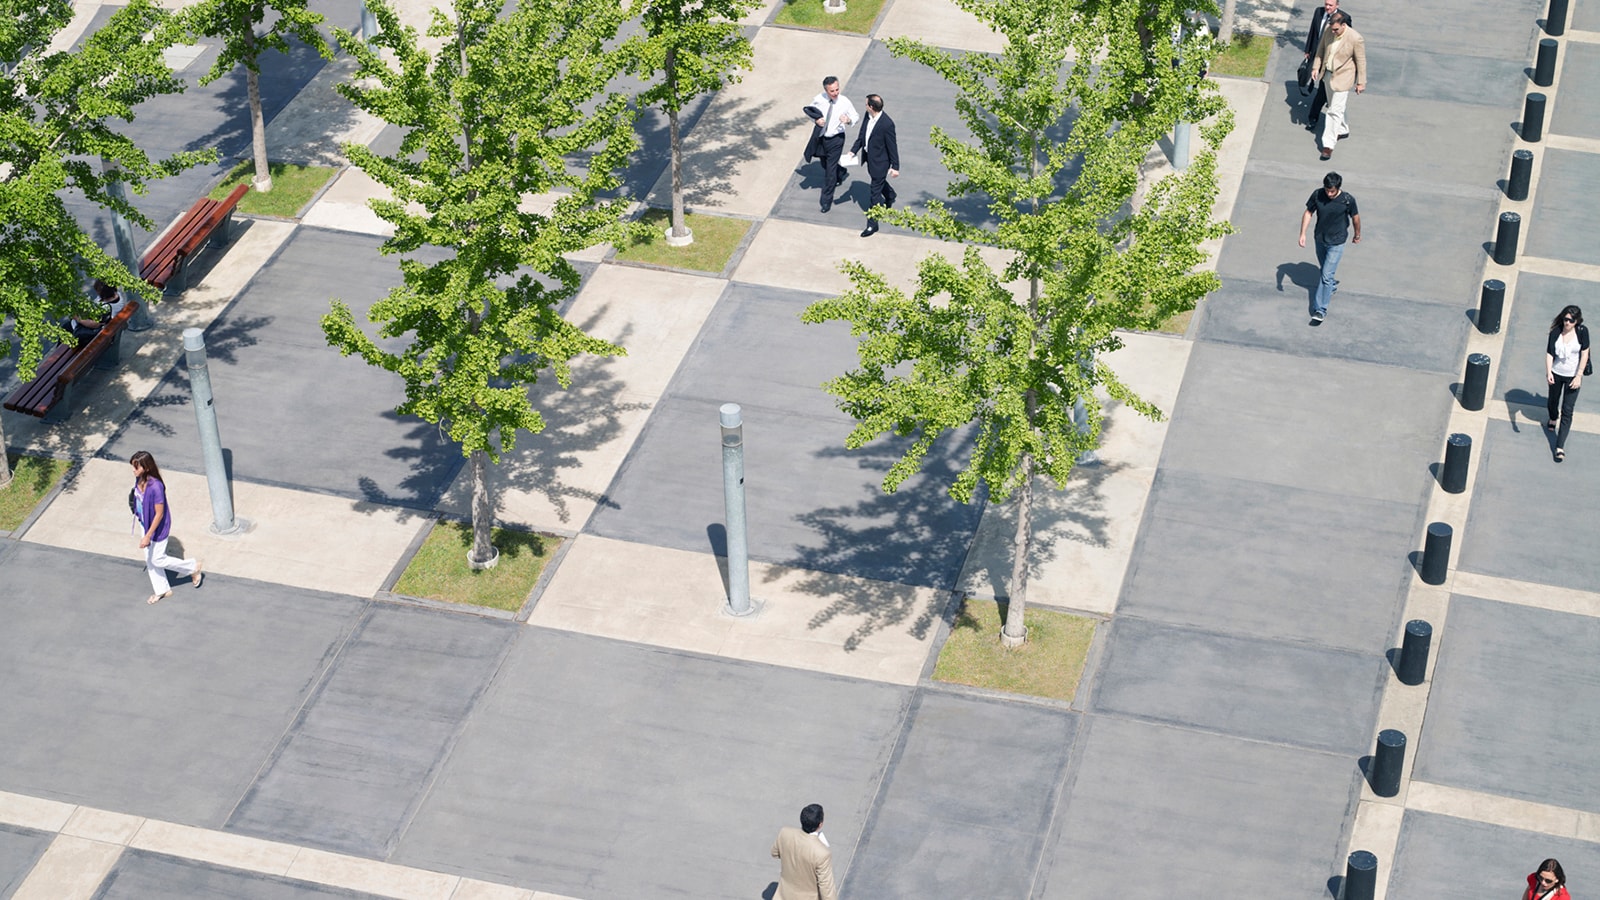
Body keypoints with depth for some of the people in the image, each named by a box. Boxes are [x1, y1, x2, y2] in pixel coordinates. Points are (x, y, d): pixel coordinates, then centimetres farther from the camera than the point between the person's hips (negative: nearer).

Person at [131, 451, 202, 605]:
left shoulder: (156, 487, -35)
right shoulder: (139, 480, -12)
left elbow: (159, 514, -27)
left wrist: (148, 536, -24)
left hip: (158, 527, -8)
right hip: (144, 523, 8)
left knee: (157, 560, 8)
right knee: (149, 559, 20)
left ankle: (193, 567, 29)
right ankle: (162, 590, 40)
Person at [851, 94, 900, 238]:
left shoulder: (887, 124, -31)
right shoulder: (868, 116, -9)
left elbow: (892, 147, -21)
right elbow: (862, 135, 6)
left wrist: (895, 167, -13)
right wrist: (853, 151, 0)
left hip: (879, 161, -8)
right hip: (869, 157, 8)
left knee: (875, 194, 2)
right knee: (879, 181, 34)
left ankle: (872, 225, 13)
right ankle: (890, 196, 64)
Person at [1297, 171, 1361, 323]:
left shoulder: (1348, 200, -22)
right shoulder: (1317, 195, -16)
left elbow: (1355, 217, -4)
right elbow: (1308, 213, -4)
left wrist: (1357, 235, 10)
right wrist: (1302, 234, -10)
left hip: (1336, 243, -4)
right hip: (1320, 239, 4)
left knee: (1326, 275, -9)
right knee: (1325, 270, 25)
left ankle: (1320, 310, -4)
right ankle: (1333, 285, 55)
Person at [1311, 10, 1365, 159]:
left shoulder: (1355, 39, -25)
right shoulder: (1328, 31, -10)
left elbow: (1361, 61, -14)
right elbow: (1321, 50, 8)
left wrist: (1361, 82, -8)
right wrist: (1316, 67, 7)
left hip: (1342, 78, -6)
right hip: (1328, 74, 7)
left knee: (1335, 111, -6)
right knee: (1333, 107, 23)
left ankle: (1328, 144, 0)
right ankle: (1343, 130, 45)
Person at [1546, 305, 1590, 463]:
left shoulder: (1582, 332, -16)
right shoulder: (1555, 332, -14)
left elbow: (1584, 354, -12)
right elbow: (1549, 354, -17)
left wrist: (1579, 376, -16)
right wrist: (1548, 373, -31)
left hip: (1573, 377, -2)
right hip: (1556, 374, 2)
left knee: (1567, 411, -6)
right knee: (1553, 401, 26)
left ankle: (1560, 447, -5)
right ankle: (1553, 419, 61)